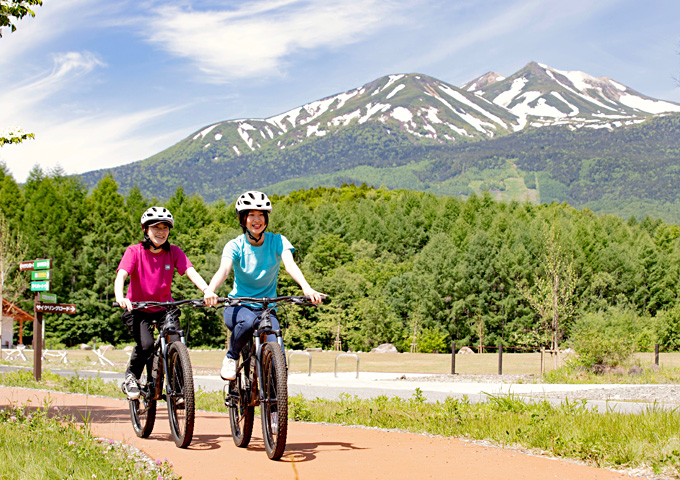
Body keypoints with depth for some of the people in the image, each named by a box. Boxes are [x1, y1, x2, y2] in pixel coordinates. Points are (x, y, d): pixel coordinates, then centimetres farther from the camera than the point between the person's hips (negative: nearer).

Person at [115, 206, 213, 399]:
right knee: (146, 344, -25)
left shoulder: (174, 252, -6)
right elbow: (121, 275, -26)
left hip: (164, 307, 2)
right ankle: (131, 376, 5)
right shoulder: (134, 251, -13)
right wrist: (120, 298, -48)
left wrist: (208, 291, -39)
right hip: (137, 308, -2)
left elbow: (191, 272, -20)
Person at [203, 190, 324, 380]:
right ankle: (231, 357, -8)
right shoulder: (235, 246, -7)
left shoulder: (277, 241, -4)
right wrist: (210, 290, -49)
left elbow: (290, 265, -22)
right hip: (237, 306, -1)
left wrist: (307, 288, -43)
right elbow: (223, 270, -26)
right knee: (249, 321, -39)